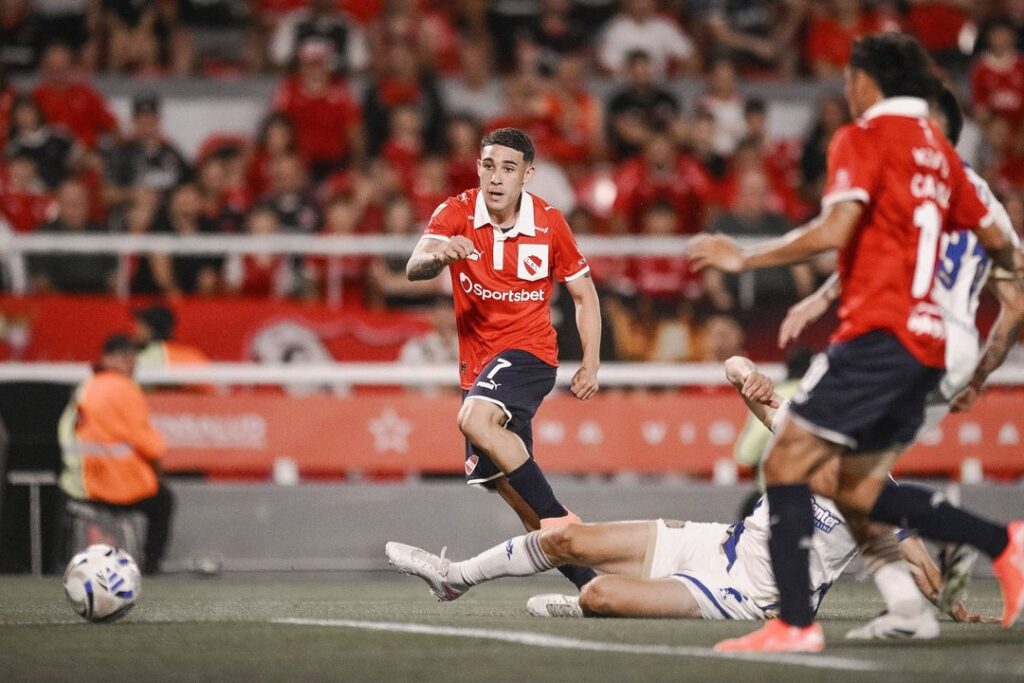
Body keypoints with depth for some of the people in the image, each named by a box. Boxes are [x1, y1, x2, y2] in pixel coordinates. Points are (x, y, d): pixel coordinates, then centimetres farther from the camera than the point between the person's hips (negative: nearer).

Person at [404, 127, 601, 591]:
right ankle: (591, 581, 17)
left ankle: (559, 522, -29)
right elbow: (414, 269, -21)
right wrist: (436, 255, -45)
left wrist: (591, 363, -2)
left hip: (529, 349, -4)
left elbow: (583, 292, 7)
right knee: (506, 483, 7)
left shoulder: (549, 223, -6)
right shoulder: (457, 213, -6)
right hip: (477, 361, 4)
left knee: (476, 419, -33)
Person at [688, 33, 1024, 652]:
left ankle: (795, 623, -15)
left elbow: (833, 232, -18)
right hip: (926, 341, 8)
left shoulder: (864, 139, -4)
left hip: (880, 335, -8)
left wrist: (745, 258, -12)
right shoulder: (938, 149, 18)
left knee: (787, 464, -7)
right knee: (860, 492, 16)